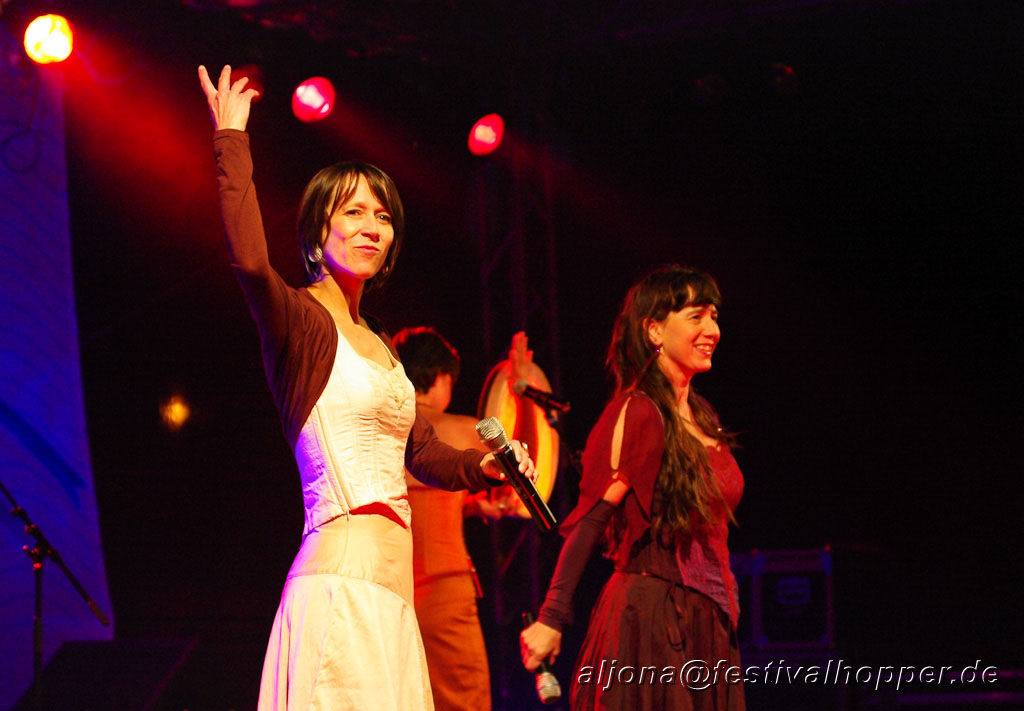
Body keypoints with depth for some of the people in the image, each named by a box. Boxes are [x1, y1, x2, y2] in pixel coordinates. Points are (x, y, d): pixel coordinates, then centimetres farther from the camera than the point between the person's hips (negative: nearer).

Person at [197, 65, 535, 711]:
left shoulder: (377, 343, 22)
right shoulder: (302, 319, -4)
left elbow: (422, 452, 30)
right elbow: (251, 262, -26)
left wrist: (483, 465, 9)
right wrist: (232, 140, -19)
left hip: (385, 588, 9)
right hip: (343, 578, -9)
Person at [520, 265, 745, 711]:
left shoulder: (702, 415, 15)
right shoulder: (638, 413, -11)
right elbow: (589, 521, -16)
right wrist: (551, 620, -19)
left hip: (704, 624, 8)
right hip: (650, 619, -8)